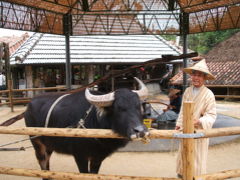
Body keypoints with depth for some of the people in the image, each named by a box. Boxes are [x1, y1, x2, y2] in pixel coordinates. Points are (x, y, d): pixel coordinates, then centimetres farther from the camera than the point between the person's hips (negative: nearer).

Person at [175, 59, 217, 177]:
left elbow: (211, 115, -15)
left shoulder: (208, 94, -15)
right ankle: (183, 173, 36)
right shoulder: (187, 91, 2)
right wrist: (179, 123, 8)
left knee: (197, 155, 9)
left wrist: (199, 121, -29)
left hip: (199, 131, -5)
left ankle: (196, 176, 27)